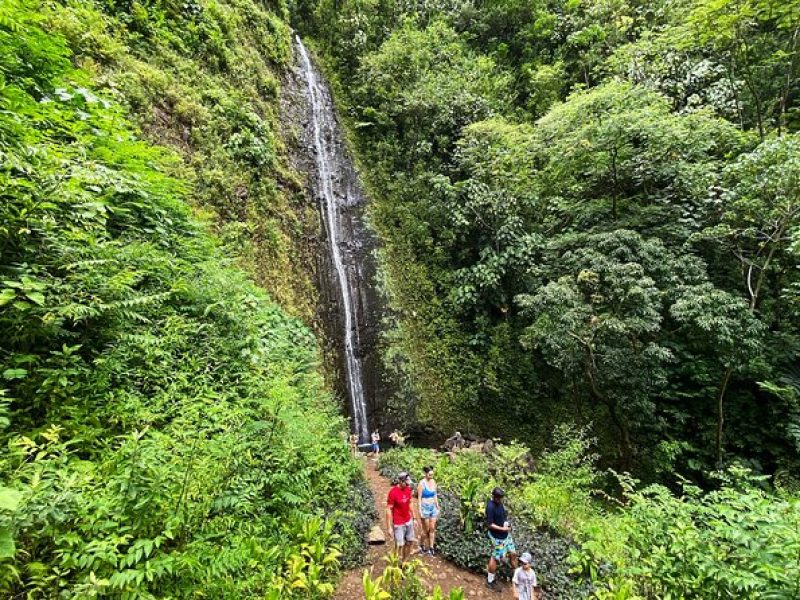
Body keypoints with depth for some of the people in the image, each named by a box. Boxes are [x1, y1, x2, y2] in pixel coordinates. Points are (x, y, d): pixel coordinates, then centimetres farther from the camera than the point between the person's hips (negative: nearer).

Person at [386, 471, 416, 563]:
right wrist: (389, 527, -16)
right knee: (399, 545, 2)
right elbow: (389, 510, -18)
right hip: (398, 524, -6)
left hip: (408, 521, 6)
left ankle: (404, 562, 33)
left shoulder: (408, 489, -4)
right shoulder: (393, 492, -23)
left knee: (409, 543, 14)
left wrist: (413, 518, 12)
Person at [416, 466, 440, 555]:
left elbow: (435, 495, 10)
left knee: (432, 528, 9)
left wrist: (437, 507, 11)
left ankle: (431, 547, 22)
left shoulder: (433, 481, -1)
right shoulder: (421, 484, -18)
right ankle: (423, 546, 29)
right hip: (425, 508, -5)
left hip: (433, 508, 5)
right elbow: (419, 498, -14)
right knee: (426, 529, 8)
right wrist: (420, 511, -14)